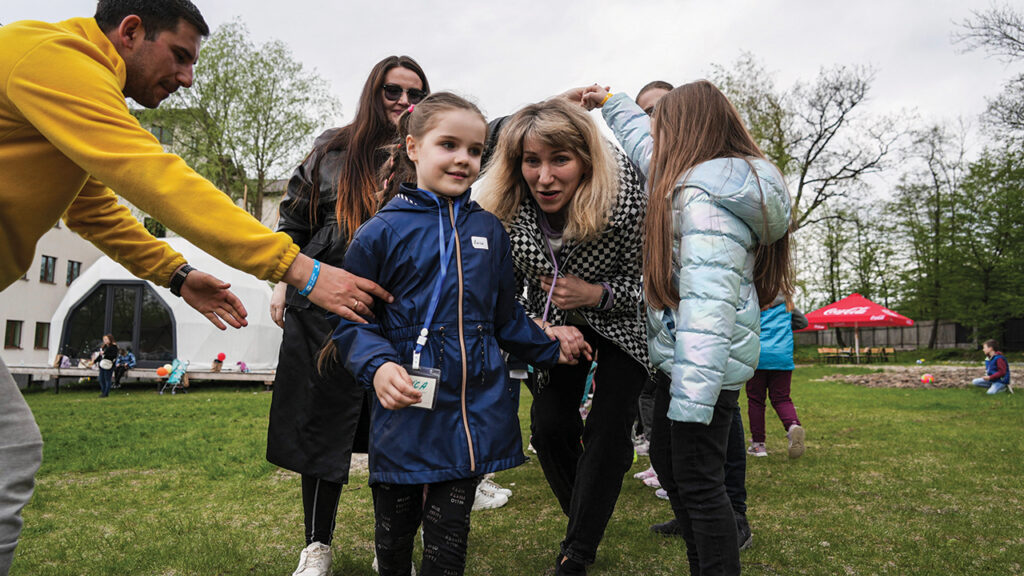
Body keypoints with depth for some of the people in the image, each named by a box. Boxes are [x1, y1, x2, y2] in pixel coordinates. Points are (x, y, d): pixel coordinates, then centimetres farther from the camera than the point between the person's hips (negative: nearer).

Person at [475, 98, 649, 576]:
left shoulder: (624, 200, -31)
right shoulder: (503, 213, -22)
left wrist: (596, 293, -33)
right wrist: (542, 330, -26)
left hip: (622, 321, -2)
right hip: (556, 324, 3)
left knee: (606, 432, -9)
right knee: (549, 425, -1)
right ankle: (588, 518, 26)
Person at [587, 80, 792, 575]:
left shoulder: (703, 200, -19)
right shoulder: (721, 178, 13)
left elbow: (708, 303, -28)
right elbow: (647, 148, 31)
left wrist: (691, 397, -32)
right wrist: (610, 101, 44)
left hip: (706, 362, -11)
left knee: (698, 482, -3)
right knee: (674, 466, 18)